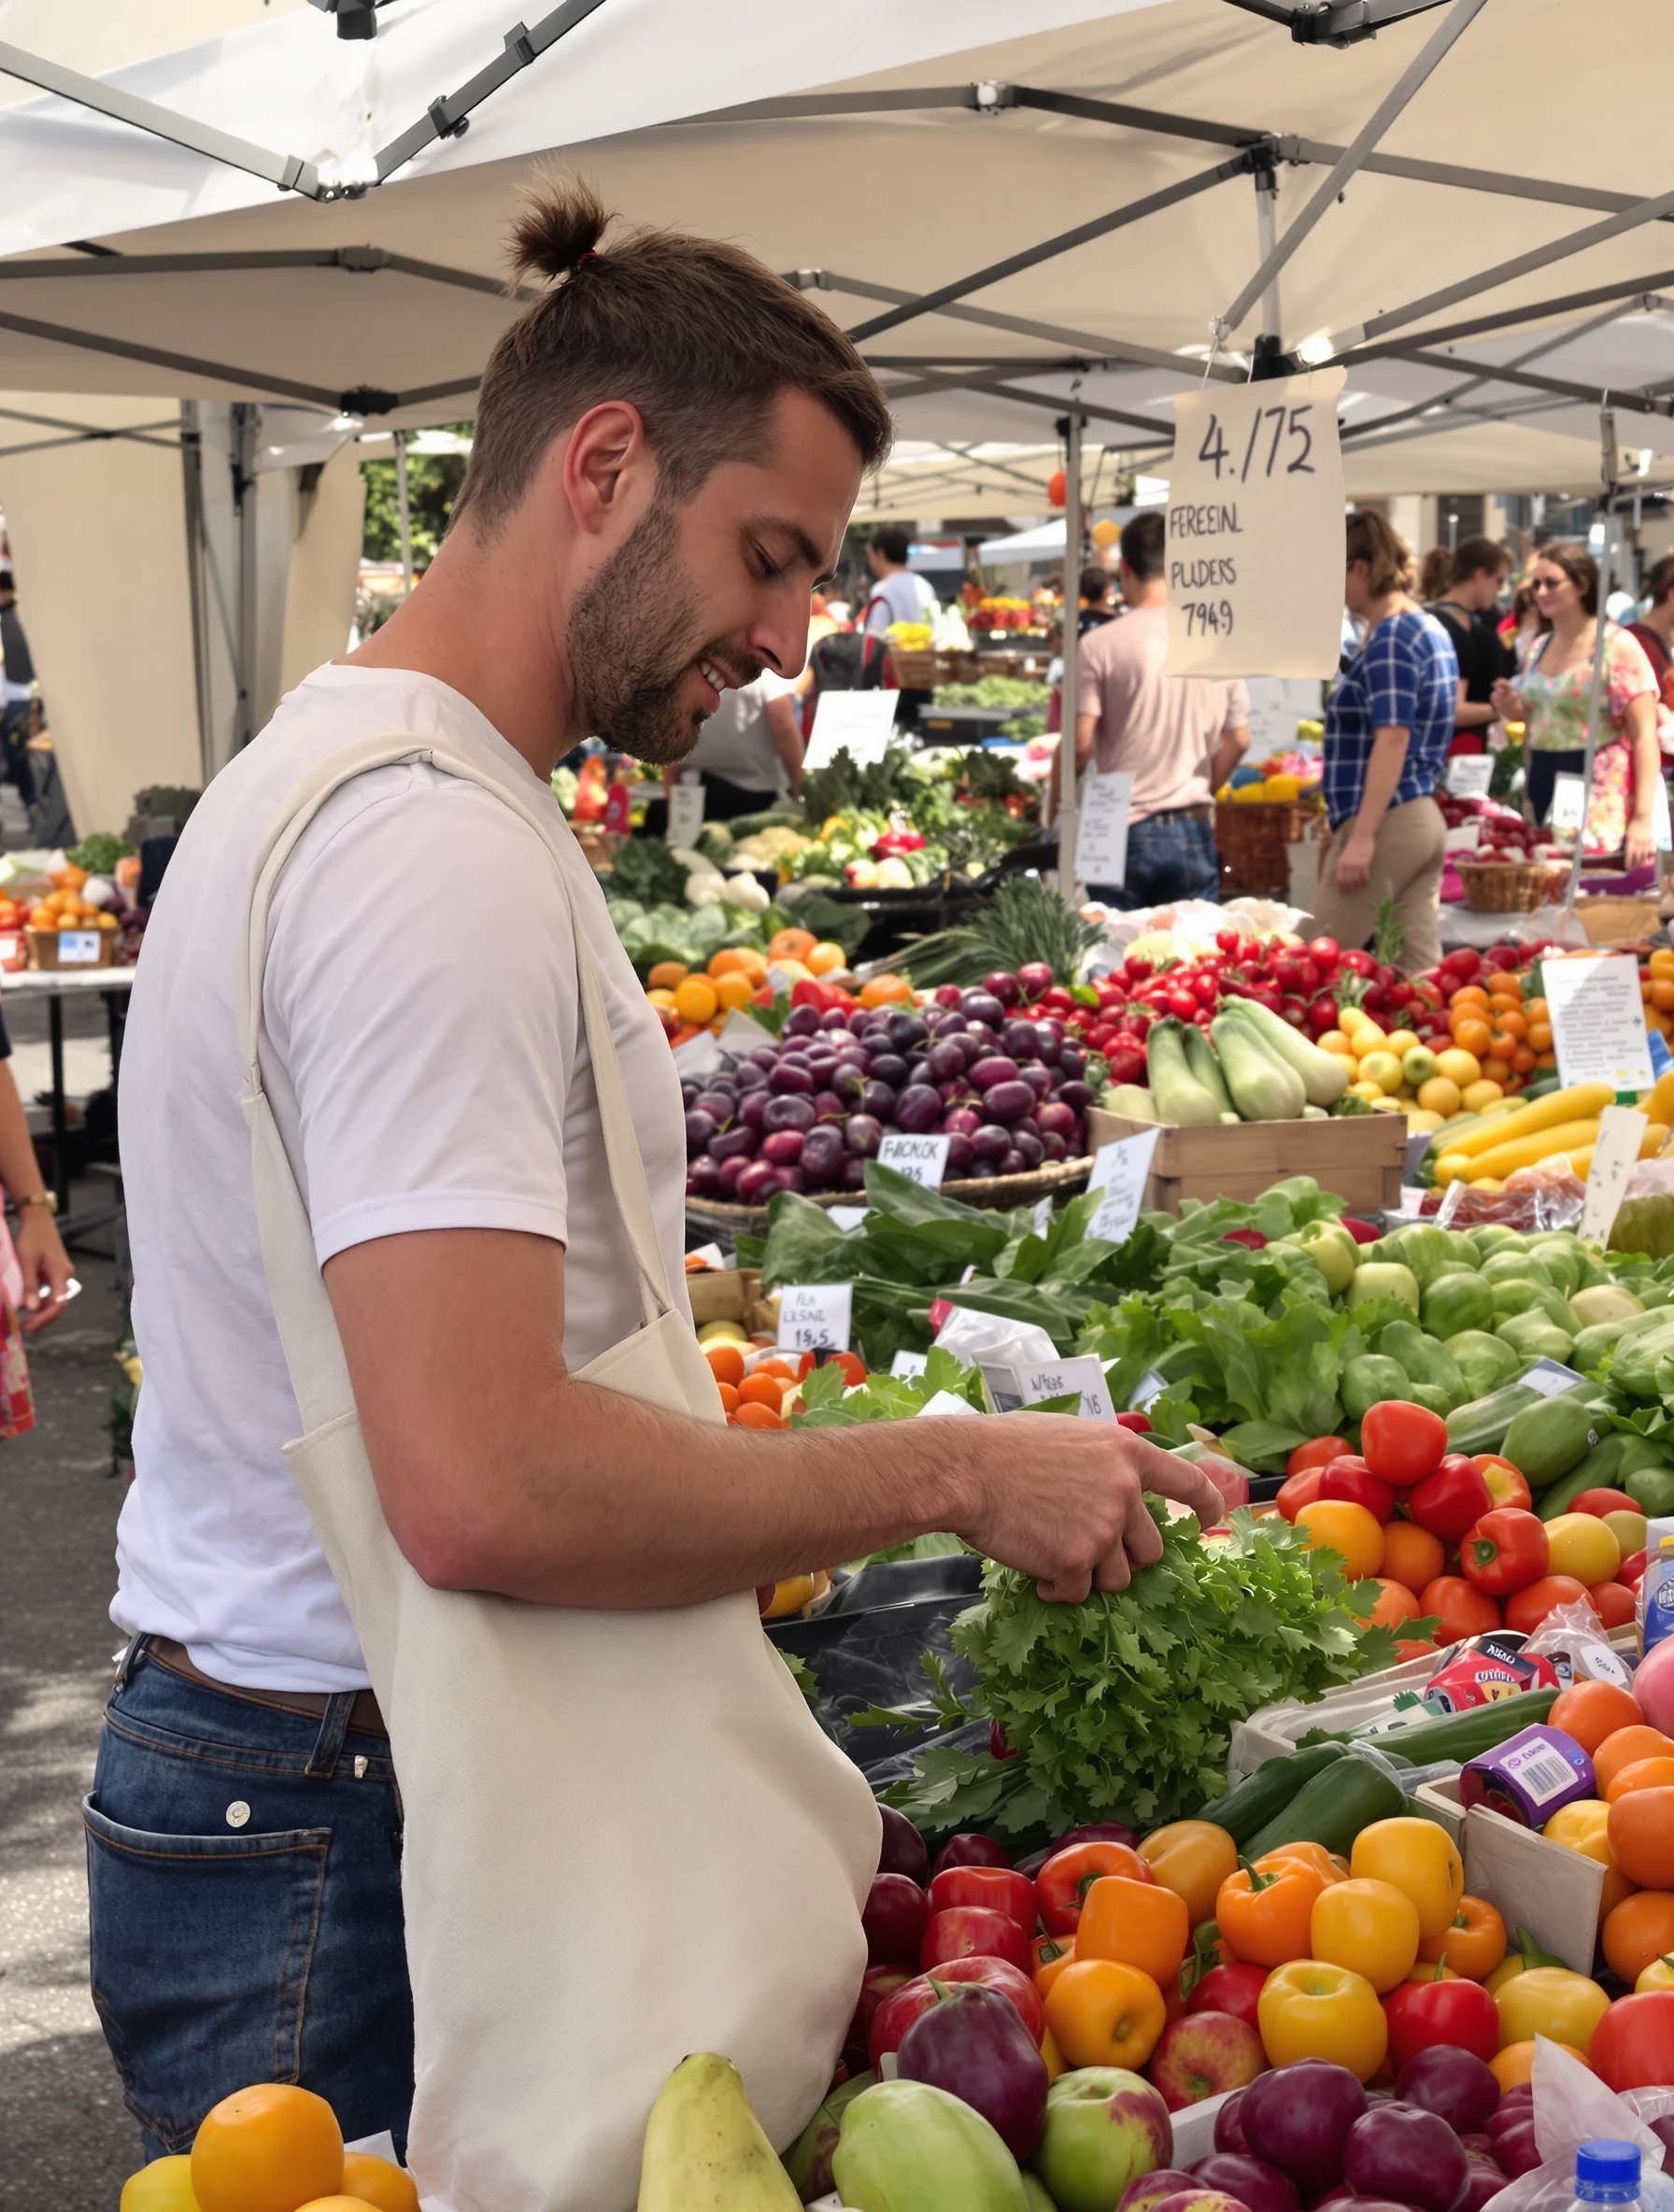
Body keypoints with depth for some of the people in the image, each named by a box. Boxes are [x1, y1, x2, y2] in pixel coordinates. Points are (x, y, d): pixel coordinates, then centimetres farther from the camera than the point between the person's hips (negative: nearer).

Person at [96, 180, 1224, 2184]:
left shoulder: (332, 768, 14)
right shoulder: (438, 851, -21)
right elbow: (485, 1490, -27)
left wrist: (734, 1501, 13)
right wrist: (952, 1473, -17)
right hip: (354, 1859, -10)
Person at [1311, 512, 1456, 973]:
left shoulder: (1391, 637, -13)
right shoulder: (1431, 630, 17)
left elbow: (1393, 739, -21)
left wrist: (1361, 837, -23)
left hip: (1387, 822, -10)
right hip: (1426, 818, 10)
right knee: (1419, 969, 6)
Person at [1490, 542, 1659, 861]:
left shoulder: (1617, 646, -7)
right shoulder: (1538, 649, 13)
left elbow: (1645, 737, -13)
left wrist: (1642, 819, -21)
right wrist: (1513, 709, 2)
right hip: (1543, 793, 6)